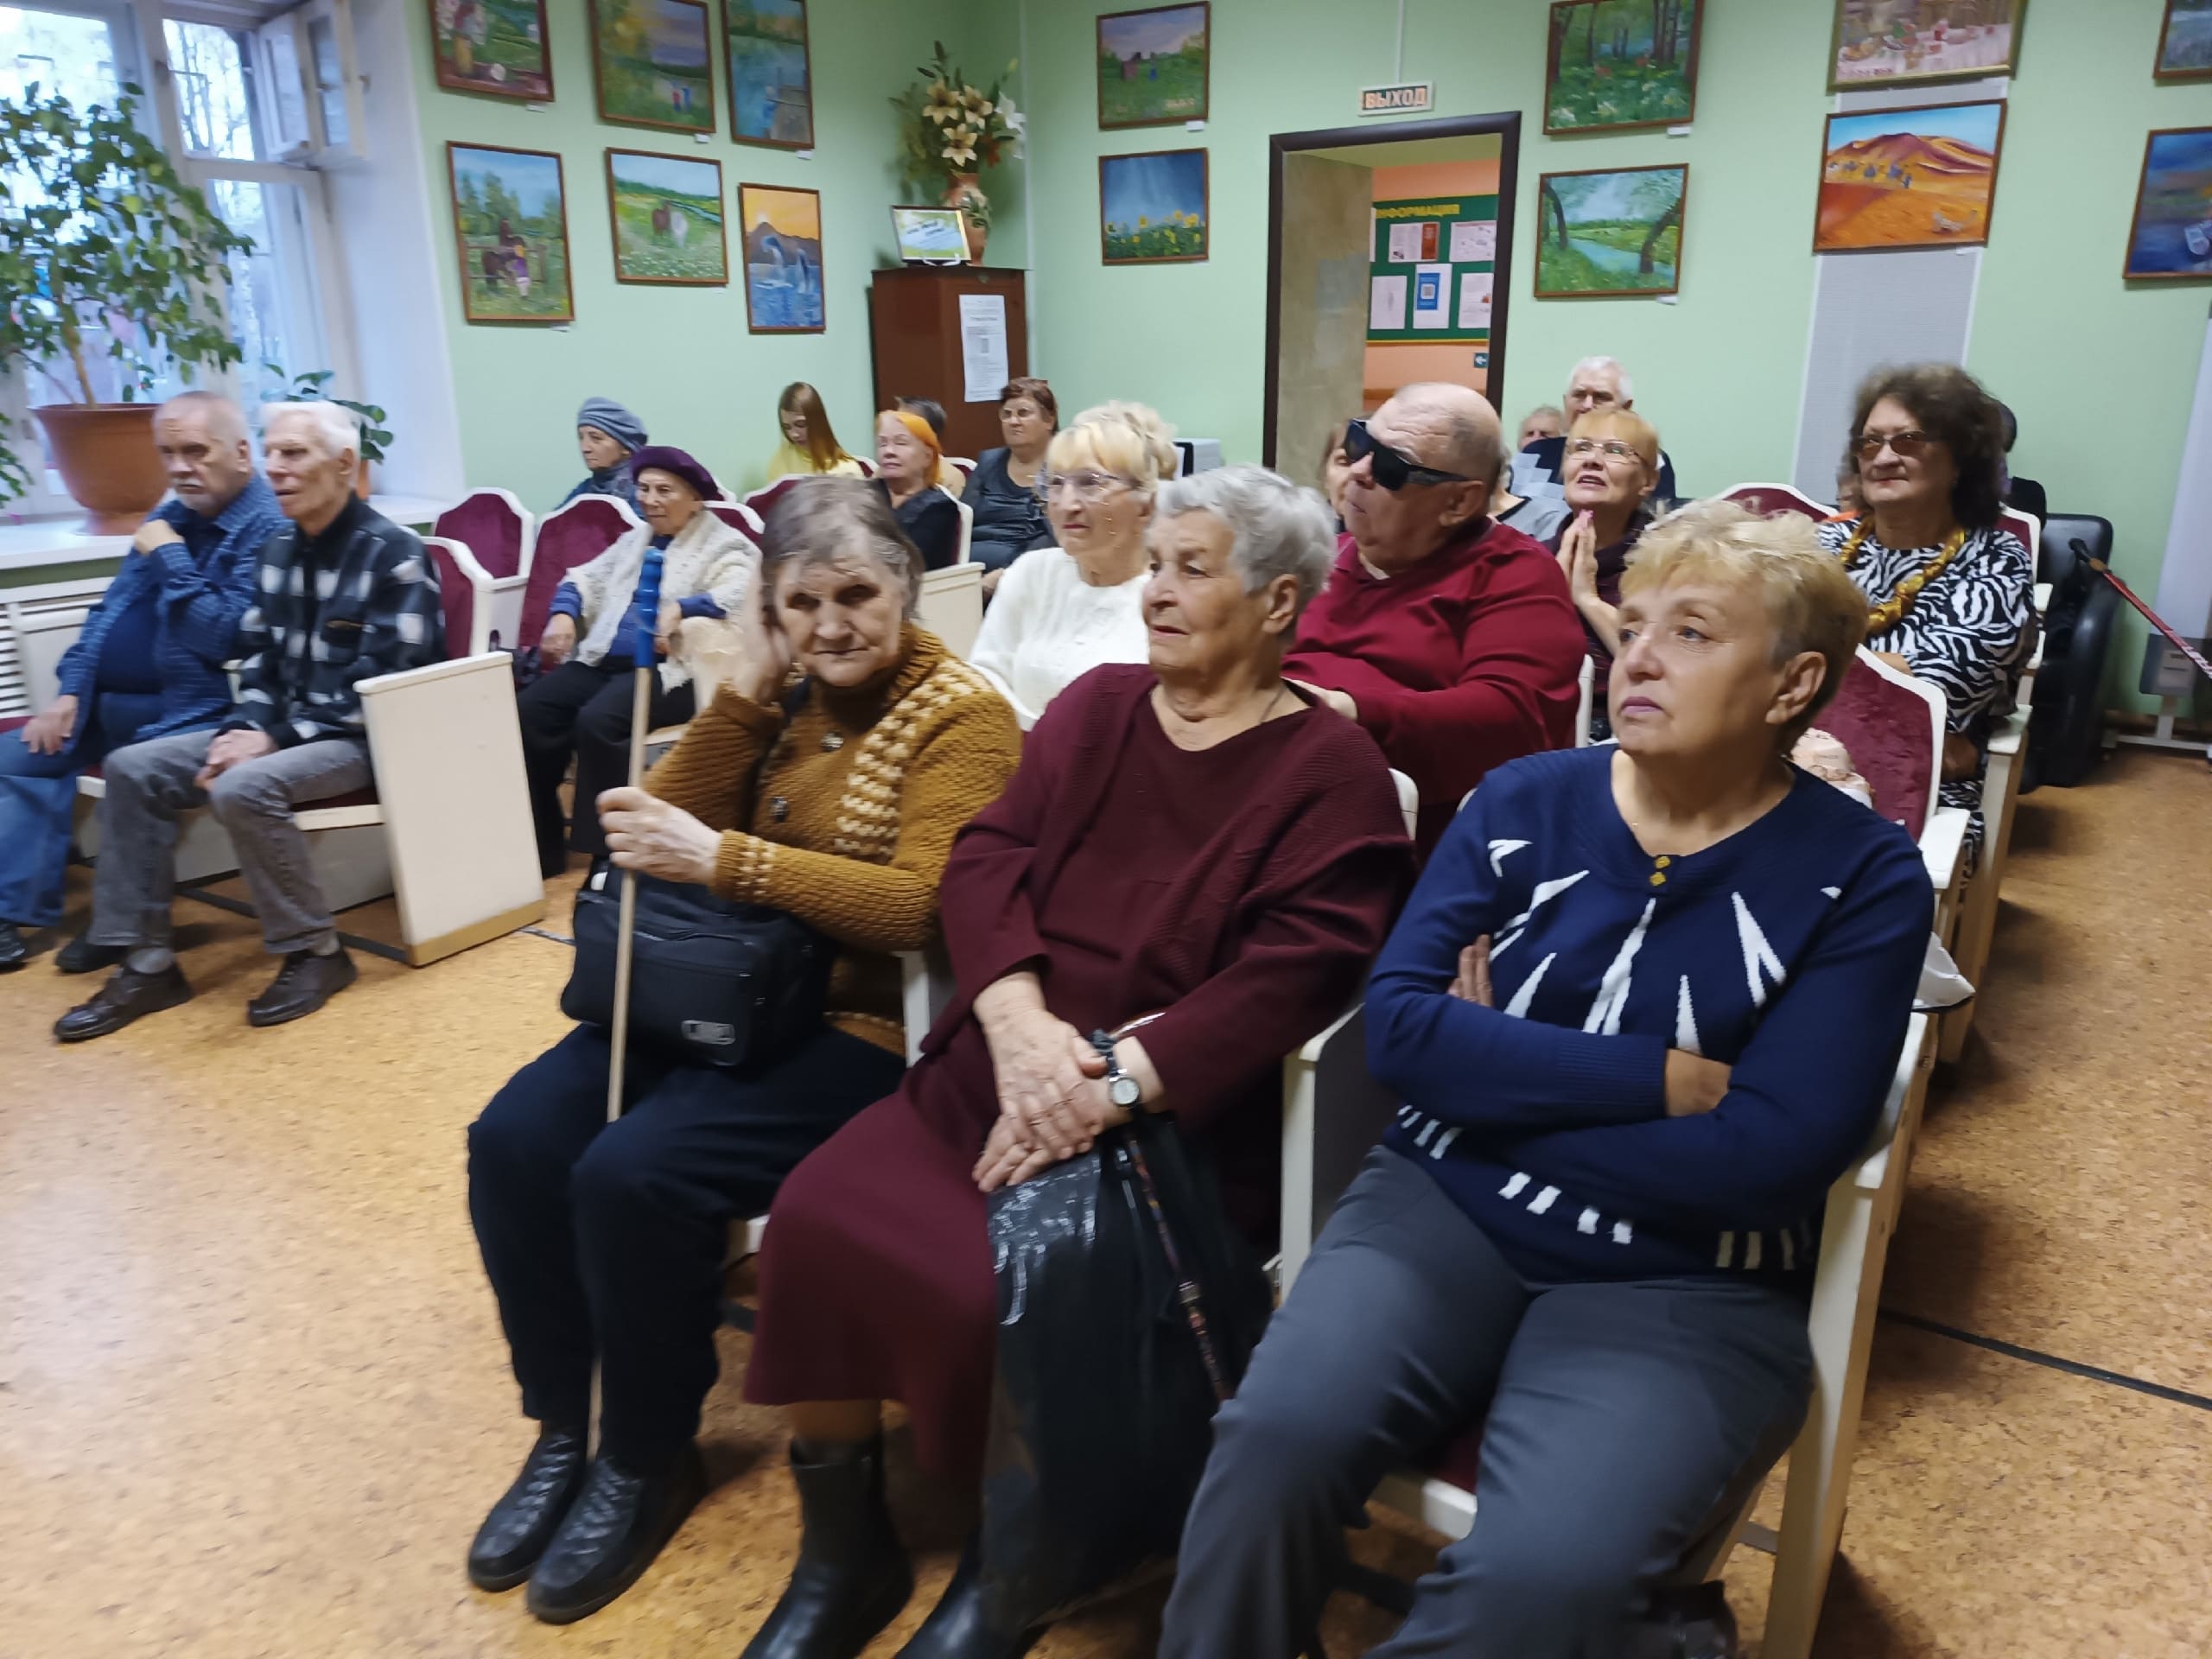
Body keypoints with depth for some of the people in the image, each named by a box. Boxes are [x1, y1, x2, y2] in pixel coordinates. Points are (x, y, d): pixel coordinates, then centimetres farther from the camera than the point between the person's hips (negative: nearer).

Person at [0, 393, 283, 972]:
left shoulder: (268, 529, -15)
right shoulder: (171, 517, 13)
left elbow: (224, 639, -23)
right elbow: (111, 610, 16)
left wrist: (170, 557, -16)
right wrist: (70, 692, 6)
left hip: (196, 712, -9)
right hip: (115, 702, 9)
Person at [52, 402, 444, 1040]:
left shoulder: (393, 553, -14)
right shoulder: (278, 550, 11)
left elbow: (378, 685, -19)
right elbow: (257, 657, 14)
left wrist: (277, 738, -21)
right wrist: (245, 729, -6)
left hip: (363, 738, -8)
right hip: (282, 728, 9)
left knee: (242, 788, -33)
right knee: (132, 769, -2)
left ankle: (316, 952, -15)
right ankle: (147, 961, 0)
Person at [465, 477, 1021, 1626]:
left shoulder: (962, 716, -10)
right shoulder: (786, 695, 8)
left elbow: (925, 907, -23)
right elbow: (664, 833, 2)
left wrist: (723, 859, -26)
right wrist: (745, 693, -7)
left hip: (864, 1028, -6)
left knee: (632, 1173, -24)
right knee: (513, 1141, -10)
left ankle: (649, 1457, 4)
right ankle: (565, 1429, 12)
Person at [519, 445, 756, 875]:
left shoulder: (724, 545, 2)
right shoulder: (634, 540, 27)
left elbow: (741, 594, -18)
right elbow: (584, 579, 25)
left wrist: (681, 609, -30)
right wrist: (563, 614, 4)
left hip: (669, 669, -7)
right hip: (603, 660, 7)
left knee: (598, 720, -32)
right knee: (530, 709, -15)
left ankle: (605, 850, -19)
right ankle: (541, 850, -8)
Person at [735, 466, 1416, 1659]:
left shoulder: (1329, 769, -3)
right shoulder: (1096, 704, 12)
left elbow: (1293, 970, -15)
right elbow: (985, 860, 2)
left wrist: (1117, 1082, -23)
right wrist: (1019, 1020, -16)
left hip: (1168, 1115, -5)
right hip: (997, 1067, 5)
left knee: (1004, 1292, -25)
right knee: (815, 1217, -15)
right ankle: (843, 1550, 10)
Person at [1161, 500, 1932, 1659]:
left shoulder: (1861, 881, -3)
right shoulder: (1523, 801, 3)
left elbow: (1767, 1159, -14)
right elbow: (1398, 1031, -9)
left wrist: (1497, 1076, -10)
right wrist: (1662, 1077, -14)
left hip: (1683, 1287, -1)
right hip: (1442, 1207, 2)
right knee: (1276, 1434, -24)